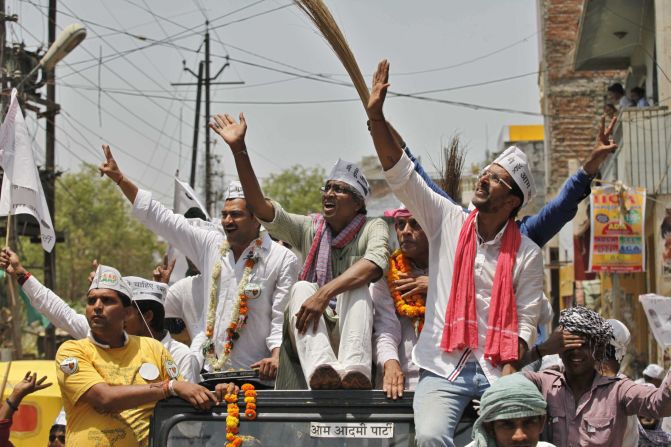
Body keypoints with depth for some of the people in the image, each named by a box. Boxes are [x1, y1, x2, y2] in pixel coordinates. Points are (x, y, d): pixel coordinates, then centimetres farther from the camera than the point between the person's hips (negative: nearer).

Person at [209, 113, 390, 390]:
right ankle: (321, 368, -54)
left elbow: (373, 265, -23)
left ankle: (354, 368, -55)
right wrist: (238, 149, -9)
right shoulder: (309, 229, 10)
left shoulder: (372, 229, 0)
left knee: (357, 289, -29)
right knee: (302, 288, -26)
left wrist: (324, 293, -37)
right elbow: (259, 206, 0)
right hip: (312, 336, 2)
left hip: (354, 330, -2)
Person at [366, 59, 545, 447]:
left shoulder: (527, 254, 5)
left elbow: (526, 324, 1)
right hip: (443, 369, 0)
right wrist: (376, 115, -7)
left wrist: (505, 381, -12)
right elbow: (400, 174, 2)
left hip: (498, 371, 0)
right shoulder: (448, 222, 8)